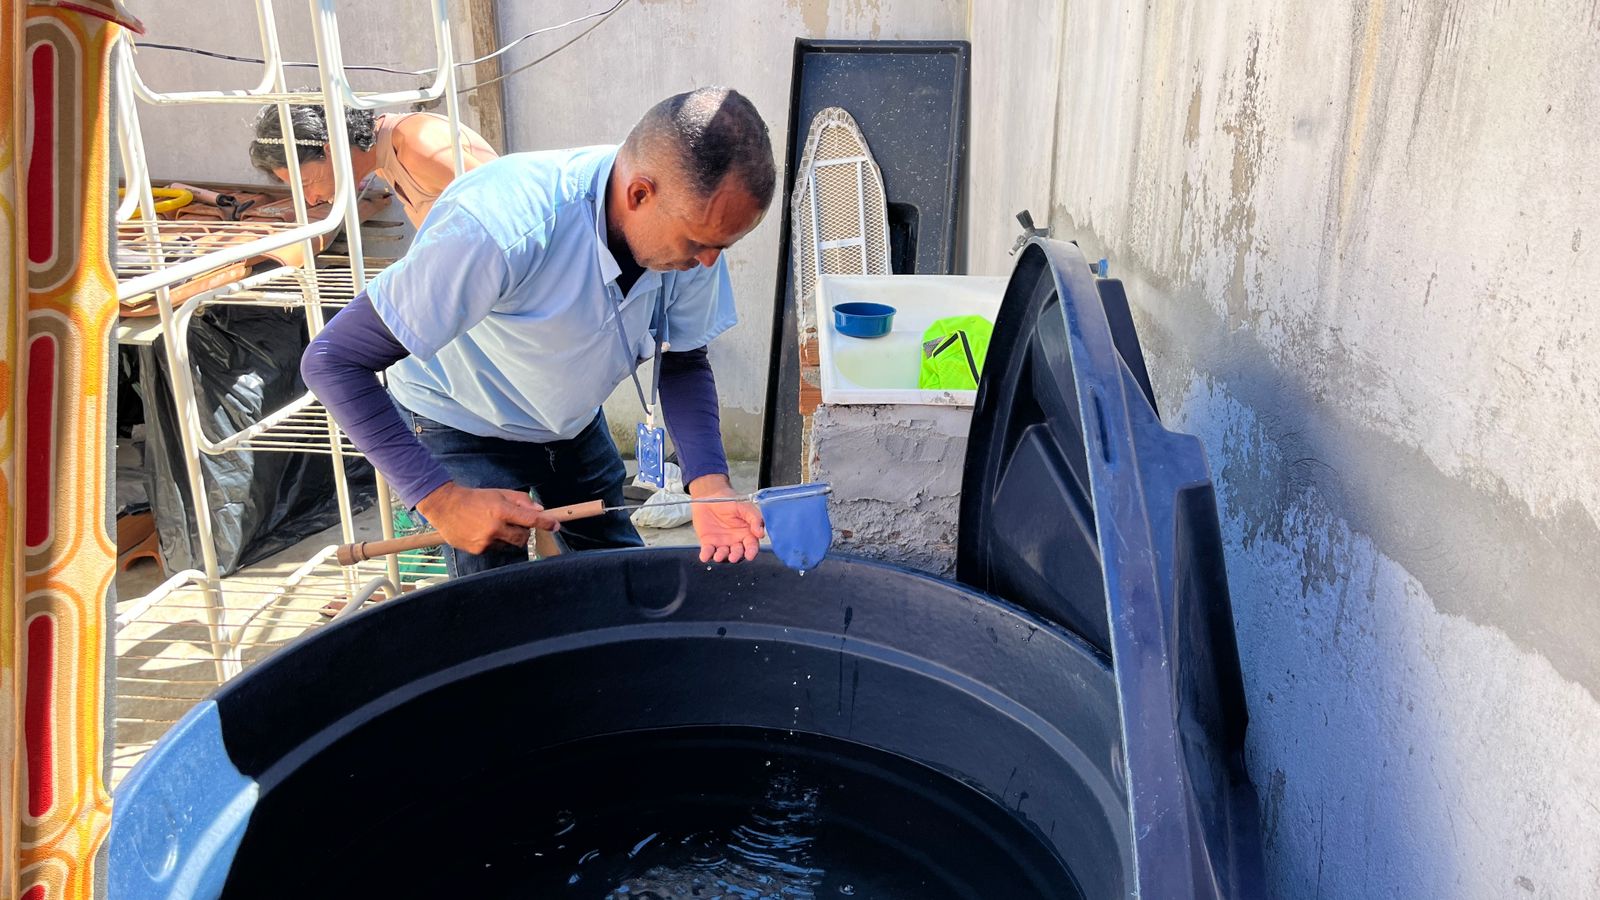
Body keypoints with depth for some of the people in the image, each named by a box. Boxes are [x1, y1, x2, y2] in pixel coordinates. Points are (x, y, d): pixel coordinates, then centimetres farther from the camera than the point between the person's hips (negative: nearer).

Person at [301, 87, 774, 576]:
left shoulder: (693, 219, -24)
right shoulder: (500, 228, -41)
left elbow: (683, 362, -10)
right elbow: (332, 361, -35)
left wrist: (708, 482, -26)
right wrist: (442, 499, -38)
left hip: (576, 420, 5)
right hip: (466, 429, -5)